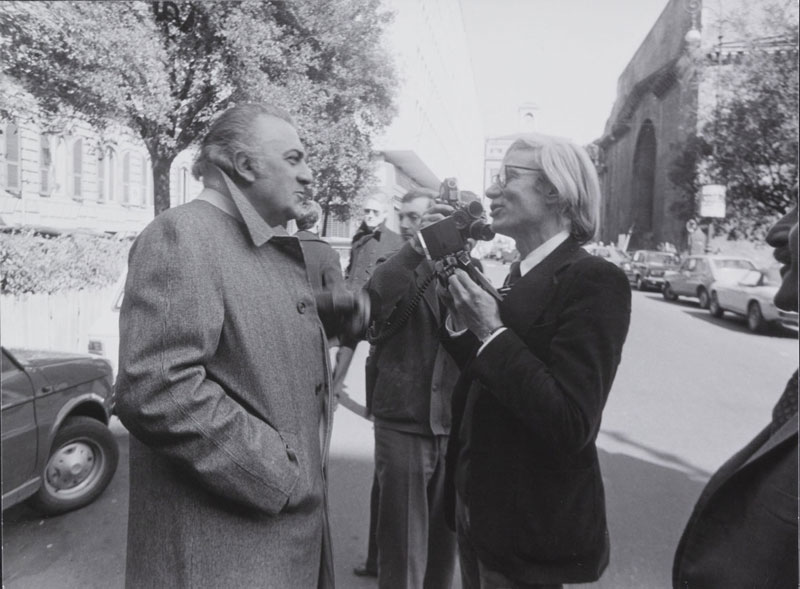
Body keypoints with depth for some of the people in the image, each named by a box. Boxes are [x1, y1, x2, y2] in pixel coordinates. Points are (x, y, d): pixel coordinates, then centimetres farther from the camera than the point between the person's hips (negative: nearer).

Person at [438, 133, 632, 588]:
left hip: (531, 530, -7)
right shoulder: (520, 275, 5)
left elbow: (572, 426, -26)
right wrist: (464, 315, -7)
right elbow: (484, 381, 6)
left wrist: (493, 332, -24)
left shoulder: (593, 280, -19)